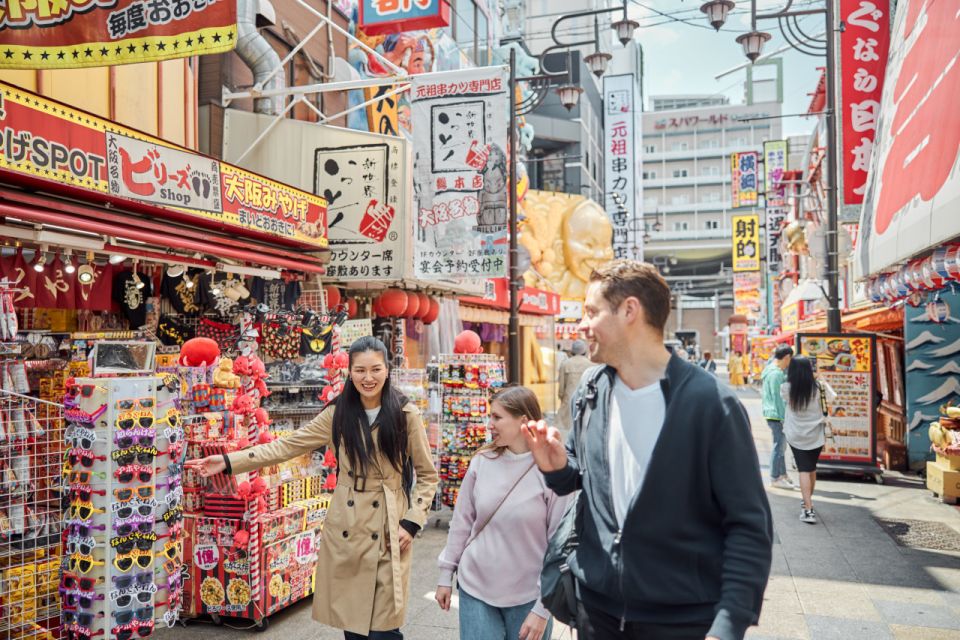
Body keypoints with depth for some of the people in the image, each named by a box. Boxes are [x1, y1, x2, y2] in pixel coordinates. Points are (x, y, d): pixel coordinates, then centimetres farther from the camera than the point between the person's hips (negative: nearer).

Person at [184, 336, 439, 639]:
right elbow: (287, 446, 3)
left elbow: (428, 475, 2)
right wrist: (228, 461, -4)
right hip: (345, 531, 3)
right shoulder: (337, 414, 3)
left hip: (389, 533, -3)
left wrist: (411, 522, -8)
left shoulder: (406, 414, -4)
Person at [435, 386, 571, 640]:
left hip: (527, 597, -2)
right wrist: (446, 574, 9)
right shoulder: (482, 462, -3)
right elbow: (462, 522, 6)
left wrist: (542, 609, -11)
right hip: (475, 589, 2)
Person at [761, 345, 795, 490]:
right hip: (777, 415, -10)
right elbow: (777, 398, -20)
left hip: (772, 413, 10)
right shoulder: (776, 373, -19)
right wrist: (784, 418, -18)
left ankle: (783, 474, 28)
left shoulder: (771, 369, 11)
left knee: (780, 445, 18)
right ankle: (775, 478, 6)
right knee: (779, 445, -2)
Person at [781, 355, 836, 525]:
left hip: (796, 436, -2)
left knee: (804, 470, -1)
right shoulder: (817, 386, -10)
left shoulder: (787, 388, -12)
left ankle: (808, 510, -11)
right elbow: (831, 398, 4)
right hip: (815, 435, 2)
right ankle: (808, 502, 37)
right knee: (812, 469, 19)